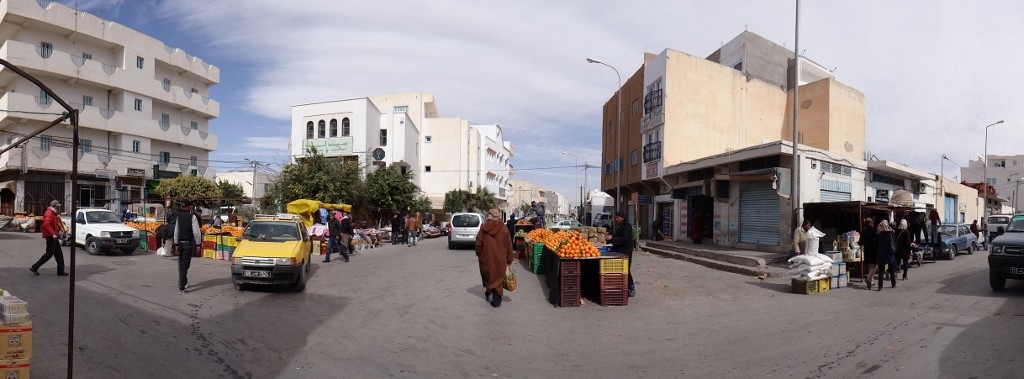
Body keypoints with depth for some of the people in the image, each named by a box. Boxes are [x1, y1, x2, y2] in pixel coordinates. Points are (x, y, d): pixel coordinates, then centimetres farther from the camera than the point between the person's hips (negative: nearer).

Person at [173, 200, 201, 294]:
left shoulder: (179, 216, 7)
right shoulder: (192, 216, -12)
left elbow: (176, 231, 11)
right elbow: (196, 232, -14)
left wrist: (176, 243, 17)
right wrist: (198, 243, -6)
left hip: (180, 243, 6)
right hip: (189, 243, -6)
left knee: (181, 264, 17)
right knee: (185, 265, -5)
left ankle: (183, 283, 32)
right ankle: (181, 287, -6)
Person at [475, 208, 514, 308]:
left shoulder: (484, 227, -7)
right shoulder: (504, 228, -6)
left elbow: (479, 243, -3)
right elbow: (509, 245, -2)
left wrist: (478, 254, 13)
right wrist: (509, 260, 7)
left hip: (486, 258, 1)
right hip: (500, 259, -1)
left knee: (487, 276, 20)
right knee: (498, 277, 6)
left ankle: (488, 294, 32)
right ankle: (496, 300, 4)